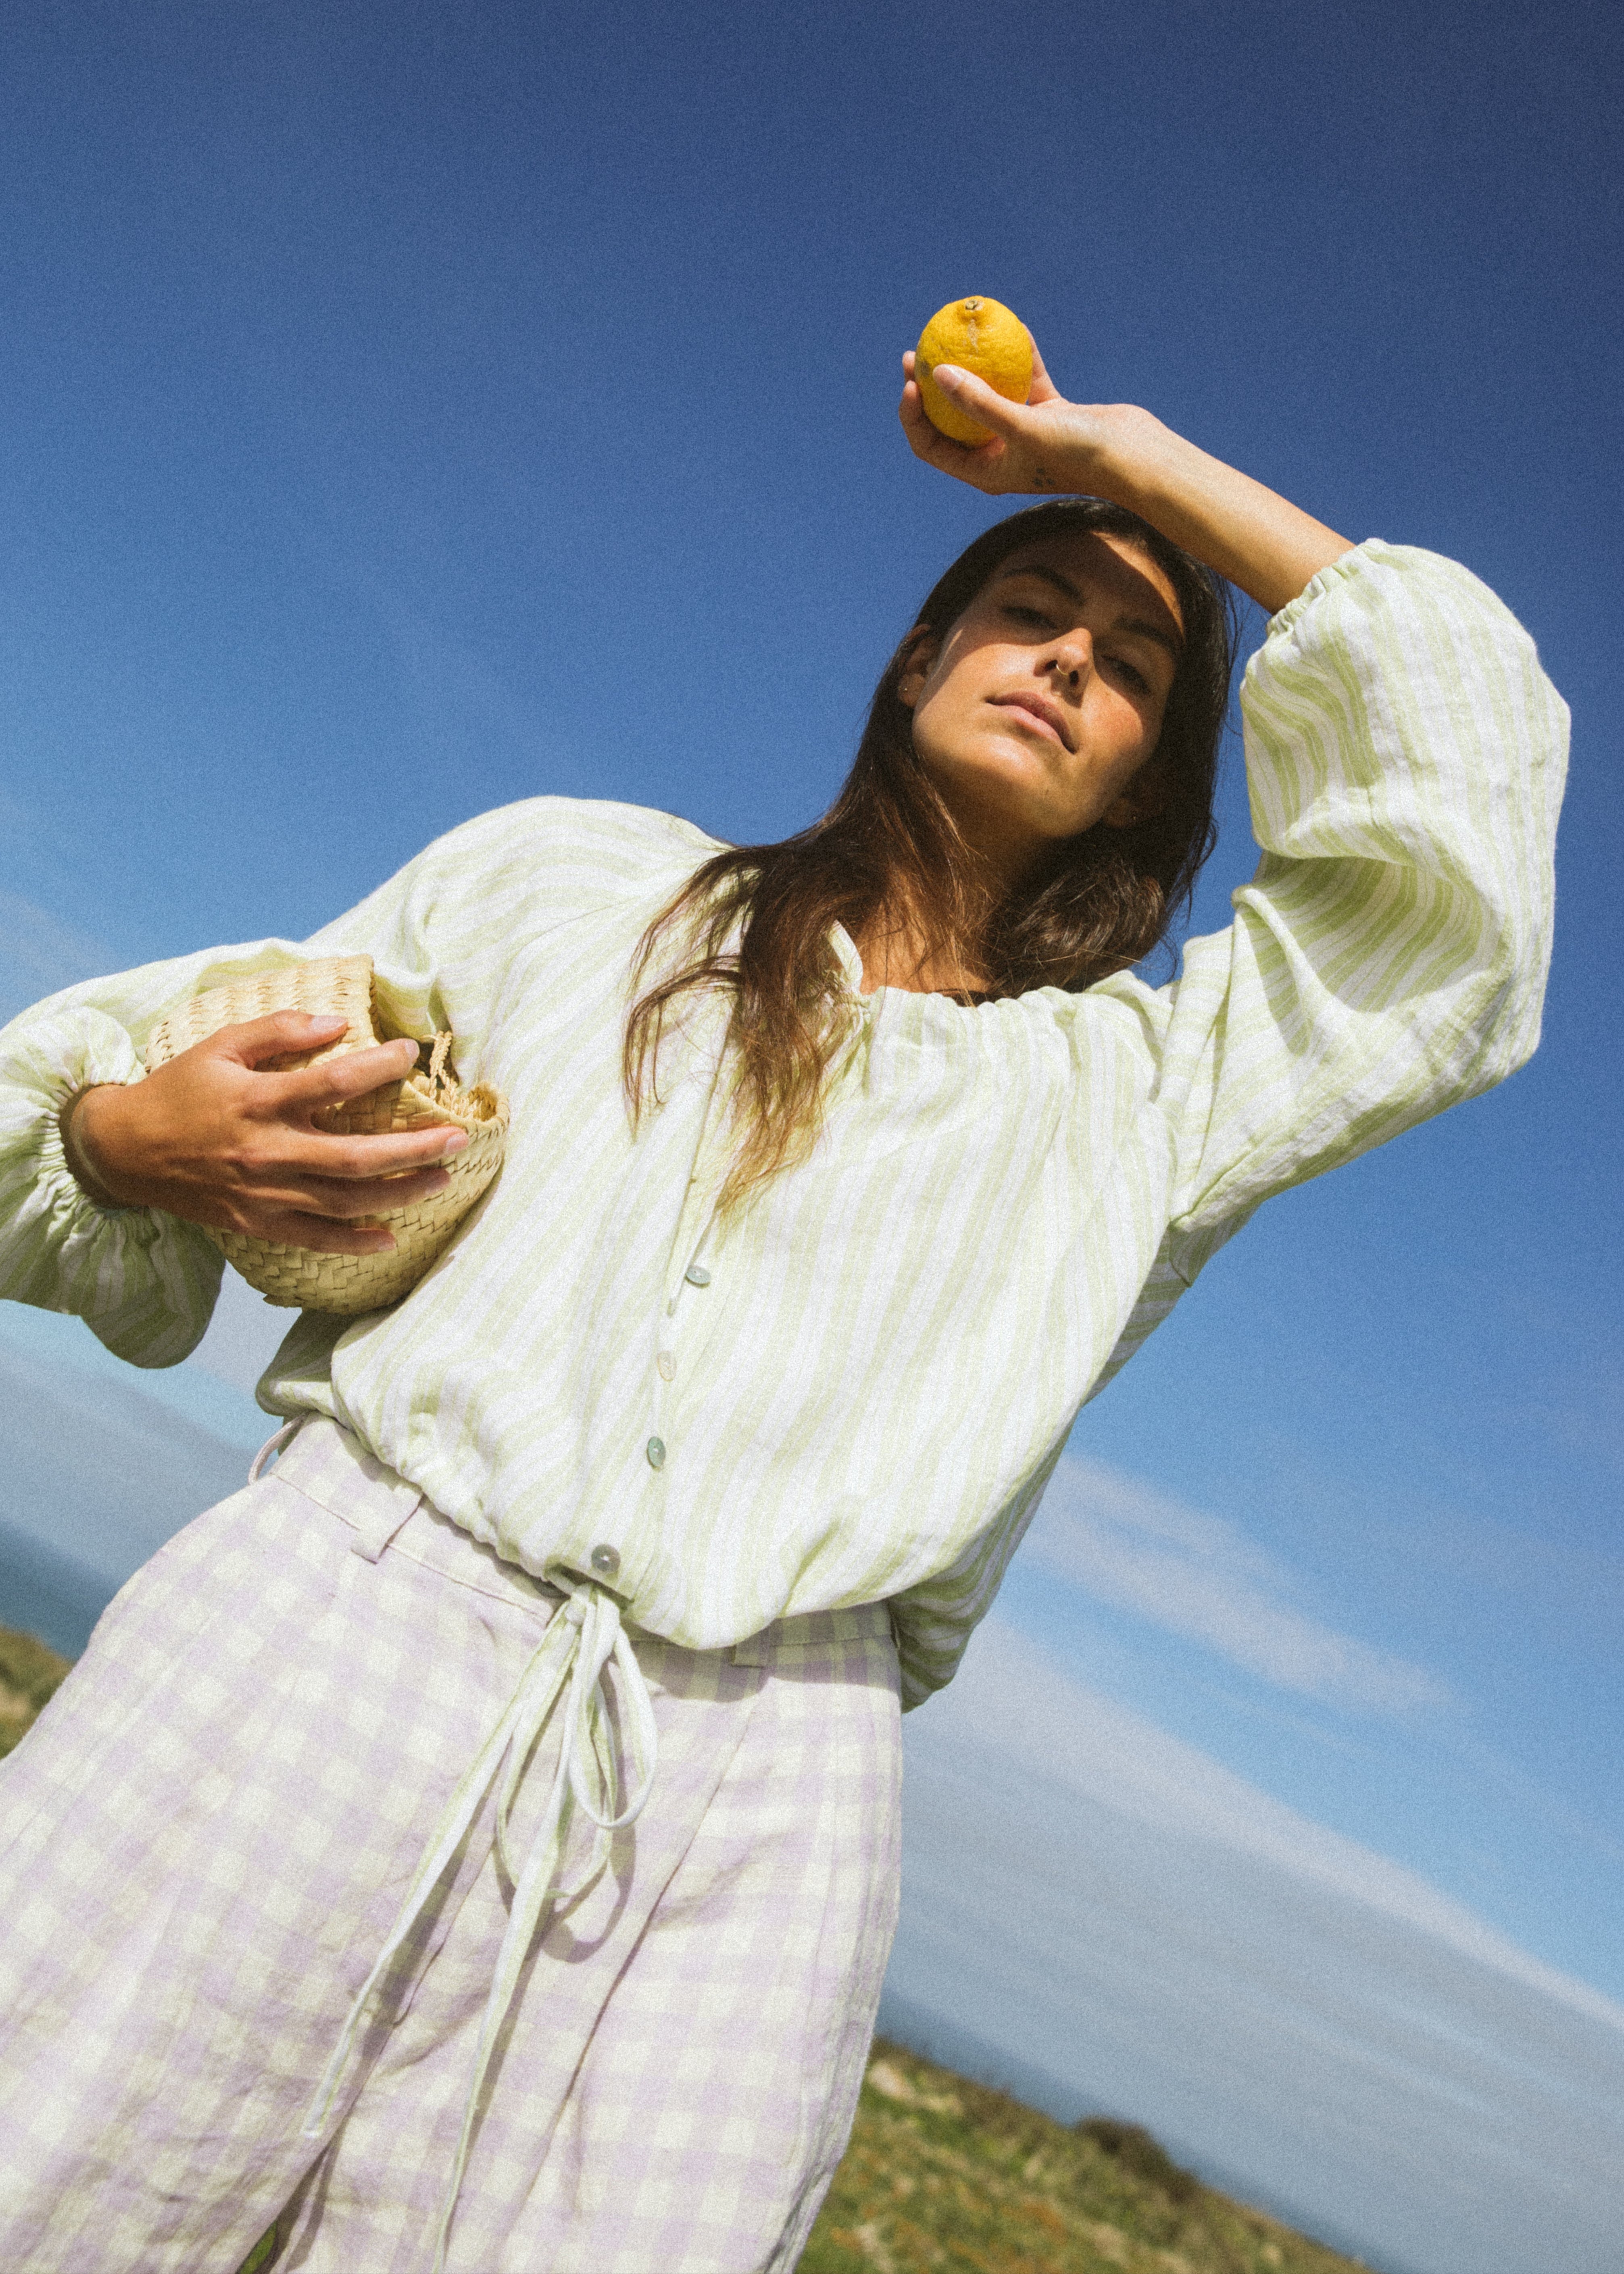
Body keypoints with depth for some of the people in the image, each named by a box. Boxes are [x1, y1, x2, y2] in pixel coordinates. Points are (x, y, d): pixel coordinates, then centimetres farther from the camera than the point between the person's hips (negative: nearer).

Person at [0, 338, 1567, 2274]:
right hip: (331, 1628, 1)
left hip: (754, 1808, 1)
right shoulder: (563, 876, 19)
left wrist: (1131, 458, 18)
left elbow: (1461, 753, 10)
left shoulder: (1144, 1094, 18)